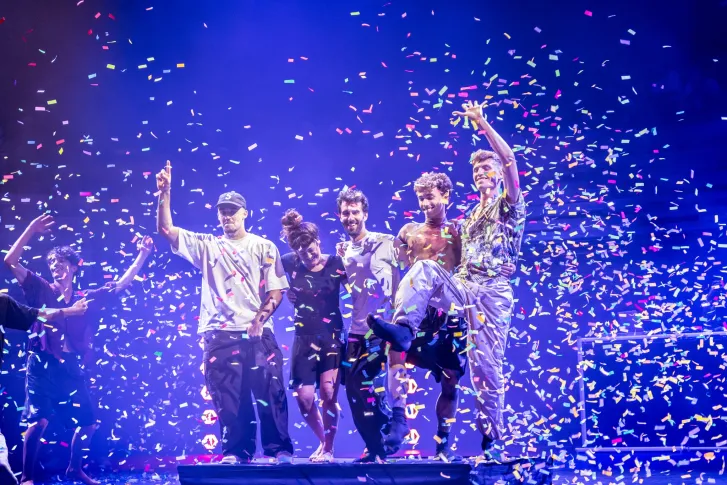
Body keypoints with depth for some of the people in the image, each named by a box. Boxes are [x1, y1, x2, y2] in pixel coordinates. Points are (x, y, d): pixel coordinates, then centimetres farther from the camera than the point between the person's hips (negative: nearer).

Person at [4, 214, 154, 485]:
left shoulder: (88, 299, 10)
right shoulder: (41, 291, 3)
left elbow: (122, 284, 14)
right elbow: (10, 262, -5)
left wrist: (142, 255, 8)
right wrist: (31, 230, -13)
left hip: (71, 371, 4)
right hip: (42, 368, -4)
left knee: (88, 423, 7)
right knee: (38, 421, -15)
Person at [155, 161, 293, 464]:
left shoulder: (264, 247, 9)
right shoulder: (207, 246, 12)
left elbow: (276, 289, 3)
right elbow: (166, 230, 3)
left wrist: (262, 316, -13)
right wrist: (164, 194, -8)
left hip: (258, 334, -1)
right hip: (220, 335, 2)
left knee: (270, 394, -4)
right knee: (228, 399, 3)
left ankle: (279, 450, 5)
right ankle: (235, 452, 12)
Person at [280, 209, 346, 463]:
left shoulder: (335, 263, -7)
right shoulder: (290, 264, -1)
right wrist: (286, 290, 4)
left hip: (332, 336, -2)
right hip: (304, 339, 3)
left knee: (328, 392, -15)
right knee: (304, 398, -2)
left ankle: (329, 447, 4)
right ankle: (323, 441, 26)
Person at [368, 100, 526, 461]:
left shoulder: (509, 206, 5)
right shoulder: (471, 217, 26)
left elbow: (509, 159, -10)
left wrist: (481, 122, -11)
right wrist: (439, 284, 14)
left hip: (493, 293, -5)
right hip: (463, 288, 5)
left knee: (486, 367, -7)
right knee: (424, 268, -24)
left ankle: (492, 439, 4)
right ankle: (403, 328, -37)